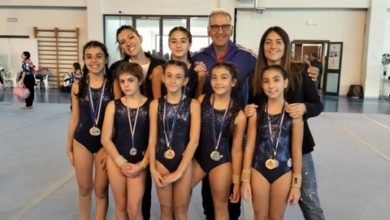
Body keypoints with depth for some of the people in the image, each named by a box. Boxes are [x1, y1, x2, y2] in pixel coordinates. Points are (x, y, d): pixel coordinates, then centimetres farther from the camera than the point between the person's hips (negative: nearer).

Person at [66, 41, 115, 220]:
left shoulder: (113, 85, -8)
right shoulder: (78, 86, -2)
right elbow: (74, 119, 6)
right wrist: (69, 147, 9)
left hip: (105, 142, -2)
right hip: (82, 142, 2)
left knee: (101, 189, 9)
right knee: (84, 188, 17)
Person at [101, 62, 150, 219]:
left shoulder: (150, 105, -6)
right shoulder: (113, 106, -1)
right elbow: (105, 139, -1)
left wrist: (141, 165, -10)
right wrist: (121, 162, -8)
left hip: (139, 162, -2)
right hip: (116, 160, 2)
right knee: (120, 205, 14)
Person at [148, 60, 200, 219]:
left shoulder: (193, 104, -6)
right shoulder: (155, 104, 1)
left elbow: (194, 140, -10)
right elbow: (152, 138, 2)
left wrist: (179, 171, -11)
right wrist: (152, 168, -5)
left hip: (184, 162, -1)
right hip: (161, 162, 2)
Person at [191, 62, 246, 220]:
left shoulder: (238, 114, -10)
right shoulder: (201, 100, -4)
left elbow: (237, 149, -4)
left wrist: (236, 180, 0)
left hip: (221, 162, -2)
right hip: (197, 157, 3)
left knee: (220, 207, 14)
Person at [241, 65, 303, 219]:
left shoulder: (294, 114, -8)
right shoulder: (256, 113, -6)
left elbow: (297, 151, -4)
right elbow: (250, 147, -2)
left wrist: (296, 183, -1)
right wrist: (245, 179, -1)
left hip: (283, 172, 0)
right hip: (259, 171, 1)